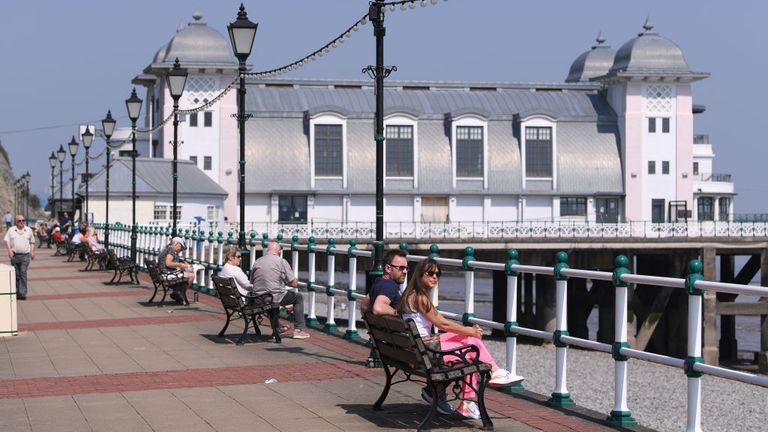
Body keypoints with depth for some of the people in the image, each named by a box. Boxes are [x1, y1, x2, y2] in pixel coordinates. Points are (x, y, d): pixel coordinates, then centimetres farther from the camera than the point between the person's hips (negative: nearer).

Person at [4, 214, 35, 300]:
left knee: (23, 274, -11)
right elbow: (7, 241, 1)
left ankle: (22, 293, -13)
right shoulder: (11, 230, 7)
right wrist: (9, 250, -12)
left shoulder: (29, 230, 11)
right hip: (14, 255, 1)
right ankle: (16, 292, 14)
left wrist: (32, 251, 8)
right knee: (16, 275, 6)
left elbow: (32, 242, 18)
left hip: (25, 255, -1)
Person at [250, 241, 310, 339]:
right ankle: (299, 330, 17)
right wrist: (285, 281, 17)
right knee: (298, 297, 20)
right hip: (275, 298, -5)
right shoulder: (282, 262, -7)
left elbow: (252, 282, 14)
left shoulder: (256, 262, 6)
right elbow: (294, 283, -7)